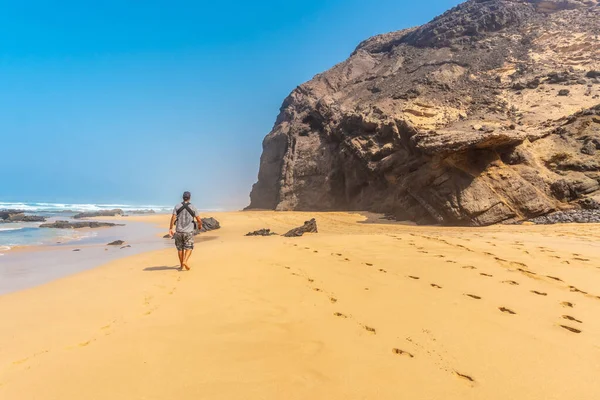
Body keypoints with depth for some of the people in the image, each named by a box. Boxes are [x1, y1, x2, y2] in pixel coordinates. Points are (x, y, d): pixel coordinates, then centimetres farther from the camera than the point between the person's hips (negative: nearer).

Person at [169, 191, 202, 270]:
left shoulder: (177, 206, 1)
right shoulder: (193, 207, -2)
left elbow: (173, 218, -8)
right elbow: (199, 220, -1)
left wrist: (170, 229, -5)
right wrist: (200, 225, 19)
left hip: (179, 231, 2)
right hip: (189, 231, -2)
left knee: (180, 248, 15)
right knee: (189, 248, 5)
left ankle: (181, 265, 22)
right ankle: (185, 261, -18)